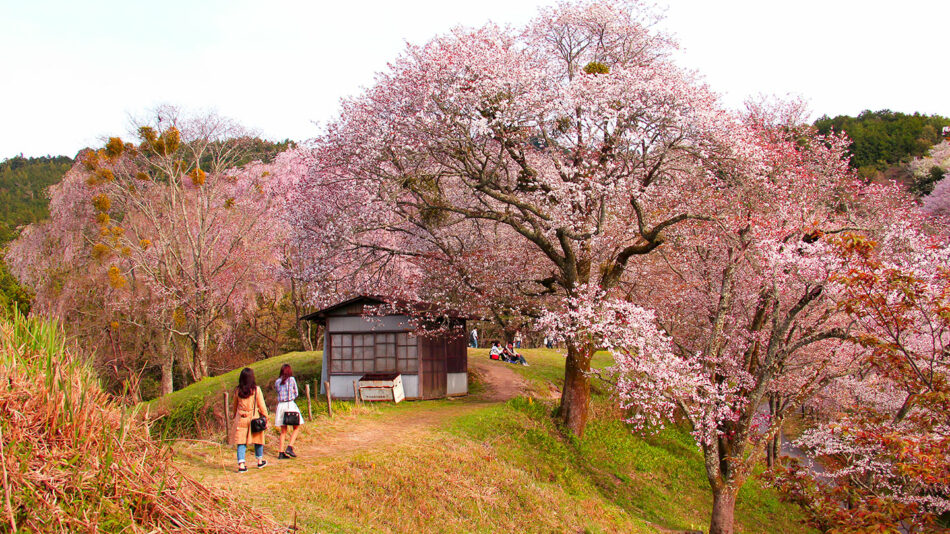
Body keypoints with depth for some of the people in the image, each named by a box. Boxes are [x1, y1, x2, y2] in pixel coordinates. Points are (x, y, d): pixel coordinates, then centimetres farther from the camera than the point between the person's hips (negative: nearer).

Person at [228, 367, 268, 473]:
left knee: (241, 442, 3)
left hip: (240, 419, 2)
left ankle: (241, 464, -5)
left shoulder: (237, 390, -2)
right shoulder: (256, 390, -9)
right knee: (257, 440, 14)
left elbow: (235, 406, 11)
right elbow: (262, 405, -5)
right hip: (254, 417, -1)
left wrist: (235, 416, 24)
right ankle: (260, 461, 27)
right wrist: (265, 417, 4)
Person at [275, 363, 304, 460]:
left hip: (280, 405, 5)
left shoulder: (277, 382, 9)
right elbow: (296, 394, 6)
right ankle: (289, 448, -7)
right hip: (290, 404, -5)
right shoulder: (292, 379, -2)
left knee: (283, 431, 10)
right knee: (296, 428, 7)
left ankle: (281, 453, 7)